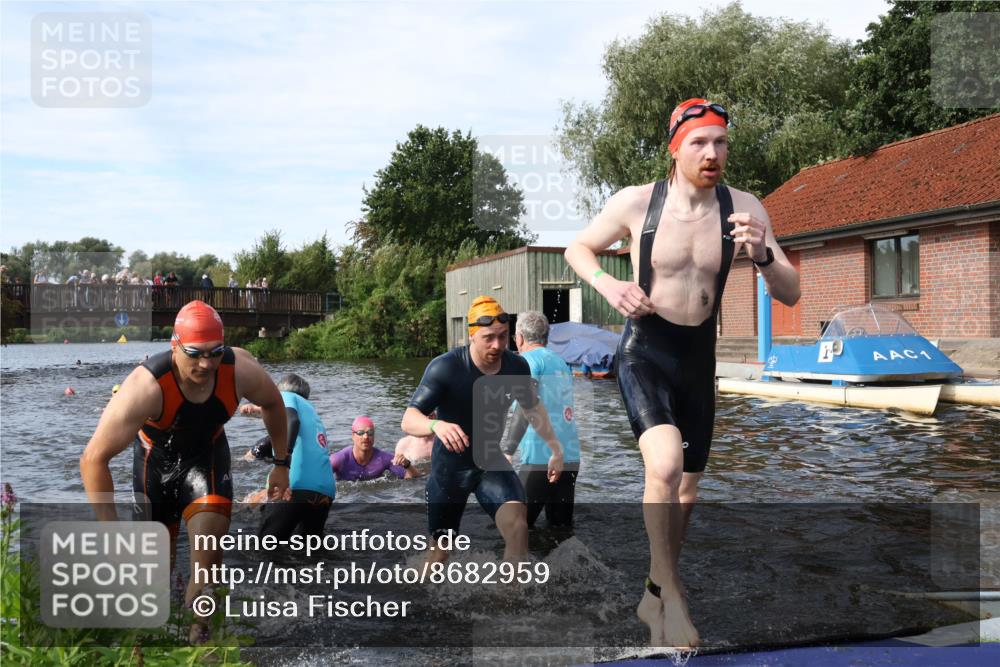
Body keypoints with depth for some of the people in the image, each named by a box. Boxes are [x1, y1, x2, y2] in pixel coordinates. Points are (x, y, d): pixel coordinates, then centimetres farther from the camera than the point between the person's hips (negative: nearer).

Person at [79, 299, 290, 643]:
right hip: (156, 457, -1)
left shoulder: (241, 370, -29)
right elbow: (93, 459, -34)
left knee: (209, 558, -15)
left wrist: (281, 464, 2)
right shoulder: (147, 387, -39)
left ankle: (198, 639, 4)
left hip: (208, 453, 2)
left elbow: (273, 404, -3)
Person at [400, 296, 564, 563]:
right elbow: (408, 420, -33)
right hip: (449, 467, -2)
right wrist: (436, 425, -55)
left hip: (492, 462, 3)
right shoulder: (445, 368, -26)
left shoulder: (517, 366, -13)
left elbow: (532, 407, 9)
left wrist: (556, 448, 11)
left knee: (517, 526, -22)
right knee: (440, 548, 10)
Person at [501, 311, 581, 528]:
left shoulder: (530, 360, -5)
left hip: (541, 458, -7)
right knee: (562, 525, 12)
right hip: (570, 457, 7)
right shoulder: (561, 362, 18)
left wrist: (507, 450, -26)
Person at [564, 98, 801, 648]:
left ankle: (653, 597, 39)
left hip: (699, 357, 4)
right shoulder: (634, 202, -12)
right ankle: (669, 593, -7)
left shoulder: (743, 208, -7)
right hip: (644, 350, -4)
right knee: (665, 465, -29)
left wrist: (763, 254, -28)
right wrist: (606, 284, -16)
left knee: (686, 488, 15)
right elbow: (577, 249, 5)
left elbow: (790, 295, -7)